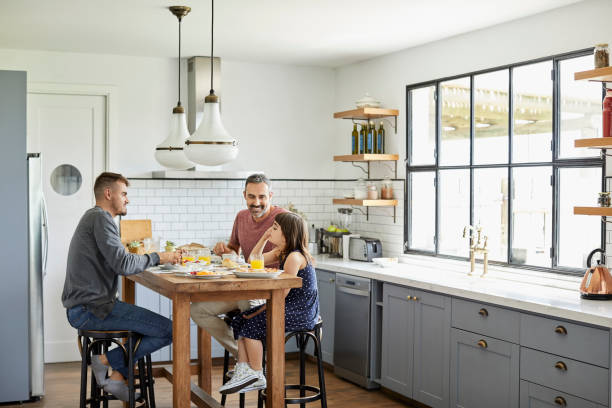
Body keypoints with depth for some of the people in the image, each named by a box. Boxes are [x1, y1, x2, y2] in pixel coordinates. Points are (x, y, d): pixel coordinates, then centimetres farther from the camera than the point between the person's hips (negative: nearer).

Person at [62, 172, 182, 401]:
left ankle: (118, 376, 14)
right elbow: (123, 264, -22)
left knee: (152, 322, 24)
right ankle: (106, 359, -4)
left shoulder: (93, 217, 21)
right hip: (91, 310, -11)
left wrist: (163, 258, 9)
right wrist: (157, 258, -7)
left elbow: (116, 262, 18)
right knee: (169, 330, -13)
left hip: (82, 307, 11)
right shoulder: (100, 218, -12)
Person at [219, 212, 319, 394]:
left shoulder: (294, 257, -19)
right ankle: (243, 369, -2)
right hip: (291, 309, 10)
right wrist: (264, 237, 8)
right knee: (241, 320, 1)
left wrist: (259, 311, -14)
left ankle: (257, 375, 0)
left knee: (252, 323, -13)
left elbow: (282, 293, -21)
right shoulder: (281, 253, 11)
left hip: (301, 313, -10)